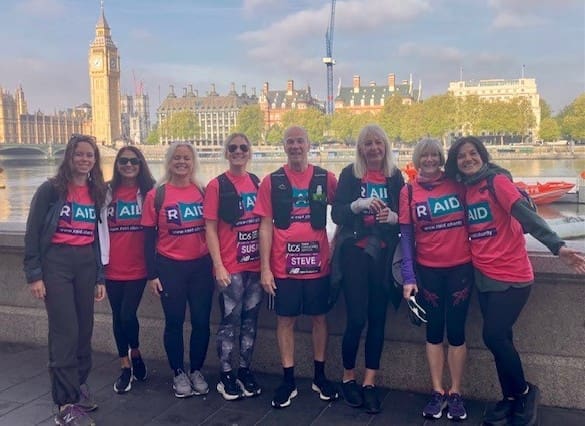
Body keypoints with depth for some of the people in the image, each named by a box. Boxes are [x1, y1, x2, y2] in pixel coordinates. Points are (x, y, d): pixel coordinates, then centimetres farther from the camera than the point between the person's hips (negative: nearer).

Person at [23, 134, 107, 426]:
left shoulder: (97, 193, 11)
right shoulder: (51, 189, -4)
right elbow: (32, 233, -5)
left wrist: (100, 277, 10)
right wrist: (34, 274, -10)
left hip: (86, 264, 5)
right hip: (56, 263, -5)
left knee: (84, 329, 10)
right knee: (65, 331, -7)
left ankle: (79, 384, 29)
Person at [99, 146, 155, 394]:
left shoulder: (149, 192, 1)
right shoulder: (107, 192, 6)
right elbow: (100, 225, 4)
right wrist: (101, 258, -2)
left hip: (138, 267, -2)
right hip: (113, 268, 3)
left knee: (128, 314, -9)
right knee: (118, 316, 9)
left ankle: (135, 354, 20)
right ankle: (125, 367, 25)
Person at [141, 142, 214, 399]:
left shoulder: (203, 192, 2)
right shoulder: (156, 195, -4)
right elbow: (149, 237, -2)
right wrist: (152, 274, -4)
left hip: (201, 266, 2)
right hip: (170, 268, -2)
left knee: (201, 321, 7)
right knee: (174, 322, 9)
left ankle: (197, 372, 25)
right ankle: (179, 373, 25)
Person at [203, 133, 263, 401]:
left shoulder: (257, 182, 8)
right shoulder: (217, 185, -6)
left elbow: (264, 222, 12)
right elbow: (210, 229, -7)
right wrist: (218, 265, -13)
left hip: (256, 264, 5)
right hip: (230, 266, -4)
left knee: (251, 319, 12)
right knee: (230, 320, 3)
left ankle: (245, 370, 26)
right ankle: (225, 375, 17)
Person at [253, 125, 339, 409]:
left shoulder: (325, 179, 1)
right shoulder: (272, 181, -1)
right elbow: (266, 225, -1)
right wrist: (265, 267, -5)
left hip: (318, 263, 1)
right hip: (283, 266, -1)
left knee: (319, 318, 11)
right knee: (286, 320, 7)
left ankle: (320, 377, 27)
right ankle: (288, 380, 20)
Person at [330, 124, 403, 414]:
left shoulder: (395, 177, 6)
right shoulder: (349, 174, 0)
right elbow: (336, 214, -6)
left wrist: (393, 217, -14)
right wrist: (360, 204, -23)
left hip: (383, 254, 2)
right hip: (354, 253, -2)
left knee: (378, 318, 4)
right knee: (356, 318, -5)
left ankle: (369, 383, 14)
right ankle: (348, 377, 17)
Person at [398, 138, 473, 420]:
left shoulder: (457, 183, -1)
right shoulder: (409, 191, -2)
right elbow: (406, 235, -2)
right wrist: (408, 276, -6)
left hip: (460, 268, 0)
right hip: (427, 270, 0)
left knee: (456, 330, 6)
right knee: (434, 330, 10)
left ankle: (455, 393, 20)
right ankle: (437, 392, 22)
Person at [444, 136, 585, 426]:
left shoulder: (497, 180, -10)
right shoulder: (464, 190, 10)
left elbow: (526, 215, -20)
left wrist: (557, 247, -31)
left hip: (511, 275, -6)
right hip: (484, 276, 6)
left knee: (494, 336, -9)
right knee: (499, 338, 10)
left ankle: (524, 392, 15)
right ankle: (511, 399, 25)